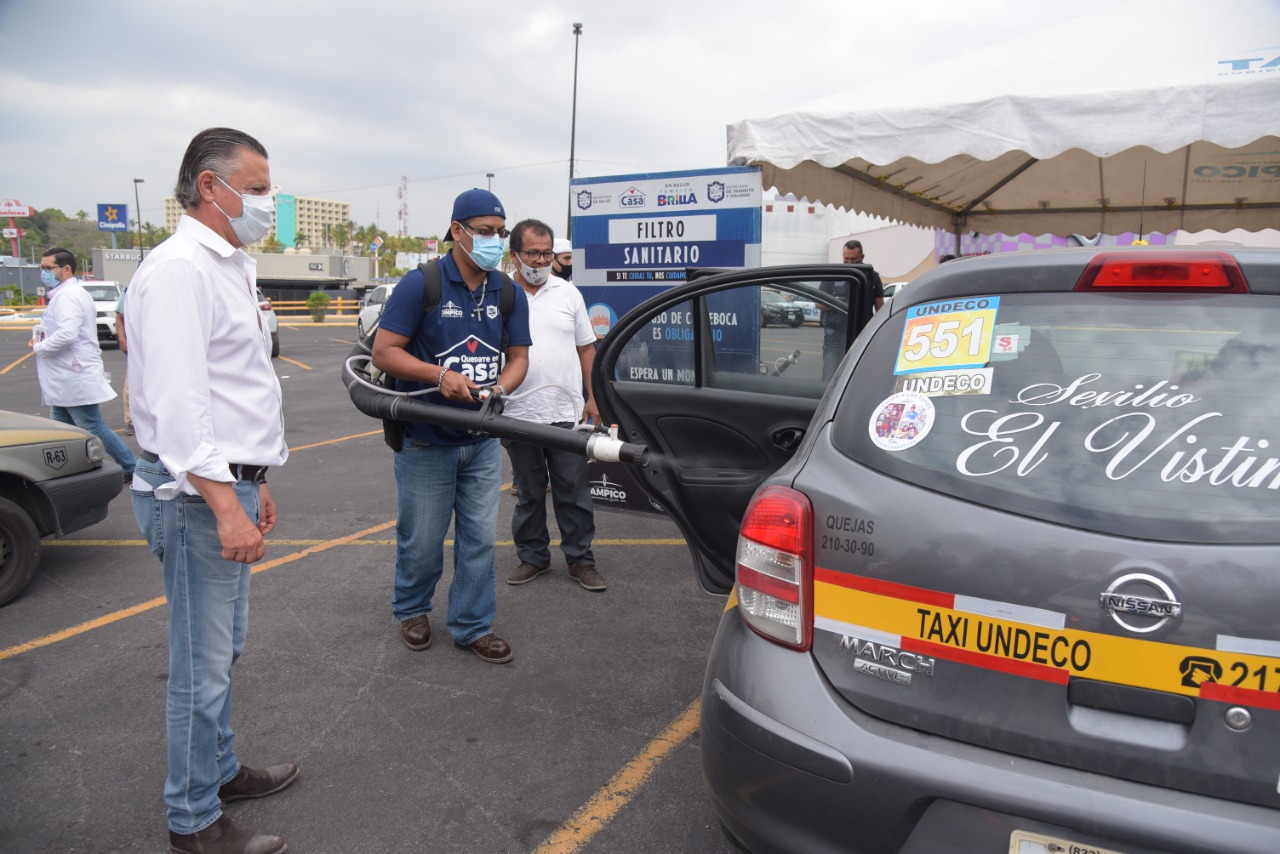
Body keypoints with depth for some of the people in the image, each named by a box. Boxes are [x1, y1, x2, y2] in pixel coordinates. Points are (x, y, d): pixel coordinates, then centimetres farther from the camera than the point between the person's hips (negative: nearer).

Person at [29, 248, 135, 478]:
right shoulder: (66, 294, 17)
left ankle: (132, 469, 4)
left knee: (94, 429, -4)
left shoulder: (68, 295, -17)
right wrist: (41, 337, 8)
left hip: (75, 379, -11)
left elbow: (66, 334, -29)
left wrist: (38, 347, -14)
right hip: (67, 379, 11)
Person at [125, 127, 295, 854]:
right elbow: (177, 405, -24)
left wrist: (257, 483, 21)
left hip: (231, 486, 10)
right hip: (199, 495, -10)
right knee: (204, 665, 1)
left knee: (224, 651, 21)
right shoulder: (179, 270, -16)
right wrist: (225, 506, -27)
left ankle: (221, 771, 37)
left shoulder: (230, 269, 16)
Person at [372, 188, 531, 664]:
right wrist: (440, 375, -25)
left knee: (480, 537, 8)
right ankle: (411, 610, 36)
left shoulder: (509, 293, 3)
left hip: (483, 442, 4)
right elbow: (384, 353, -12)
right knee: (421, 540, 9)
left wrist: (499, 389, -13)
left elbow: (518, 356, 8)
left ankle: (473, 625, 23)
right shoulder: (421, 284, -12)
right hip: (426, 441, -4)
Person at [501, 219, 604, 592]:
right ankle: (533, 556, 26)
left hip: (567, 412, 1)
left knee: (574, 491, 6)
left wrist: (593, 398, 4)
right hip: (519, 414, -1)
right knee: (529, 492, 12)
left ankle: (580, 559, 17)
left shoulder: (568, 293, 6)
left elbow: (586, 348, 10)